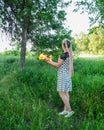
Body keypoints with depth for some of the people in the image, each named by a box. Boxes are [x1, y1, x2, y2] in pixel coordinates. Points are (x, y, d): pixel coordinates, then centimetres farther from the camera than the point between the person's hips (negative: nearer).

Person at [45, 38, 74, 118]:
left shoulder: (64, 54, -18)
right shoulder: (69, 54, 8)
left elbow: (58, 65, -10)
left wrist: (50, 62, 4)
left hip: (63, 75, -9)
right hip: (67, 75, 9)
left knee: (62, 93, -4)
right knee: (65, 93, 12)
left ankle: (70, 110, -1)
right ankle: (66, 110, 19)